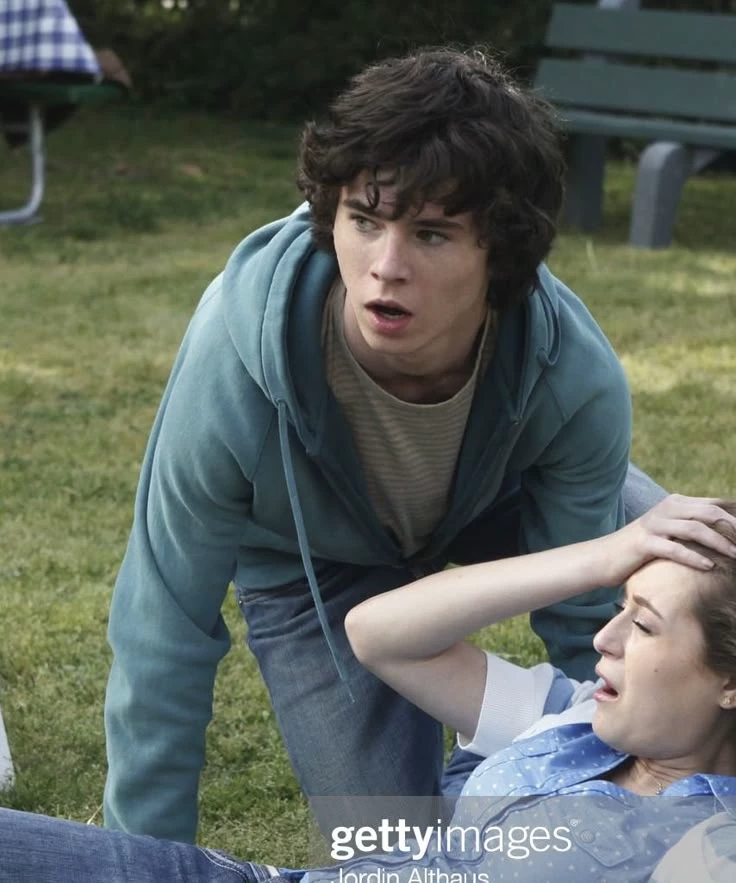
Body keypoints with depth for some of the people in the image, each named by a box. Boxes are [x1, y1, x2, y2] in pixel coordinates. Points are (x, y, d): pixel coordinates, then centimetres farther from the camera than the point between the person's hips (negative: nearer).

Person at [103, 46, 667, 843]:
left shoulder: (577, 379, -37)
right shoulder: (236, 366, -40)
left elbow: (589, 625, -20)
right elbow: (165, 636, -27)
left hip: (500, 495, 2)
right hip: (312, 559, -1)